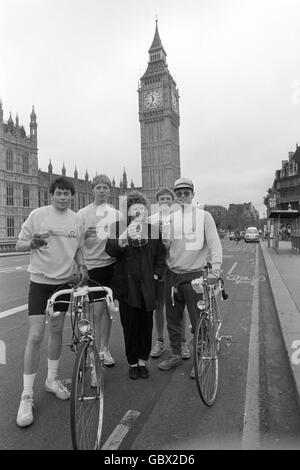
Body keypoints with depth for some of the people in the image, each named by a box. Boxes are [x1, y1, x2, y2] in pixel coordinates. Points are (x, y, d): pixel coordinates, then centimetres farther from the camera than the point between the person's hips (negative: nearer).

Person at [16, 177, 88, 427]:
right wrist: (32, 243, -26)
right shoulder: (38, 215, -8)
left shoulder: (76, 219, 3)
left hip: (64, 280, 4)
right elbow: (19, 244, -5)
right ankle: (27, 395, 11)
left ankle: (52, 379, 34)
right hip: (40, 280, -4)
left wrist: (81, 265, -3)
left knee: (57, 330, 14)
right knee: (36, 335, -5)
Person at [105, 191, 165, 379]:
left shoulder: (154, 229, 6)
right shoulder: (119, 227, -2)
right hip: (126, 284, -2)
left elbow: (160, 254, 13)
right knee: (130, 325, 8)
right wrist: (122, 239, -32)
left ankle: (143, 361, 30)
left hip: (147, 286, 2)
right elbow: (110, 250, -14)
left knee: (146, 325, 10)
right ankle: (133, 363, 27)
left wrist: (157, 273, 1)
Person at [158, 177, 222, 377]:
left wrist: (216, 266, -23)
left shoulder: (204, 216, -1)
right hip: (172, 274, 4)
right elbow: (165, 244, 7)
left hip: (194, 274, -4)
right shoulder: (170, 217, 9)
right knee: (172, 318, 14)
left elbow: (214, 242, -9)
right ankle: (176, 354, 32)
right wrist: (164, 241, -15)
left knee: (198, 320, 2)